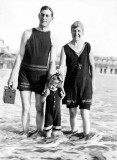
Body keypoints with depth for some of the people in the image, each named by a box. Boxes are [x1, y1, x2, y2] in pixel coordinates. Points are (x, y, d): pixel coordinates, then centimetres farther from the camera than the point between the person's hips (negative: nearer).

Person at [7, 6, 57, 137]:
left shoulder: (53, 38, 2)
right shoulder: (28, 33, 2)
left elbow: (52, 63, -1)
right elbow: (20, 56, 2)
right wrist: (12, 75, -3)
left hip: (41, 75, 0)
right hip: (25, 74, 0)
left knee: (40, 108, 3)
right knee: (26, 107, -2)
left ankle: (39, 133, 14)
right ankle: (25, 134, 7)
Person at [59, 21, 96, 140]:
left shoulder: (88, 47, 2)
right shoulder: (65, 48, -1)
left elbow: (92, 66, 7)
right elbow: (62, 67, -9)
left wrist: (93, 83, 5)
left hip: (85, 83, -1)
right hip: (70, 84, 1)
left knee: (85, 111, -7)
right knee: (72, 111, 8)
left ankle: (87, 133, 7)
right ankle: (74, 131, 26)